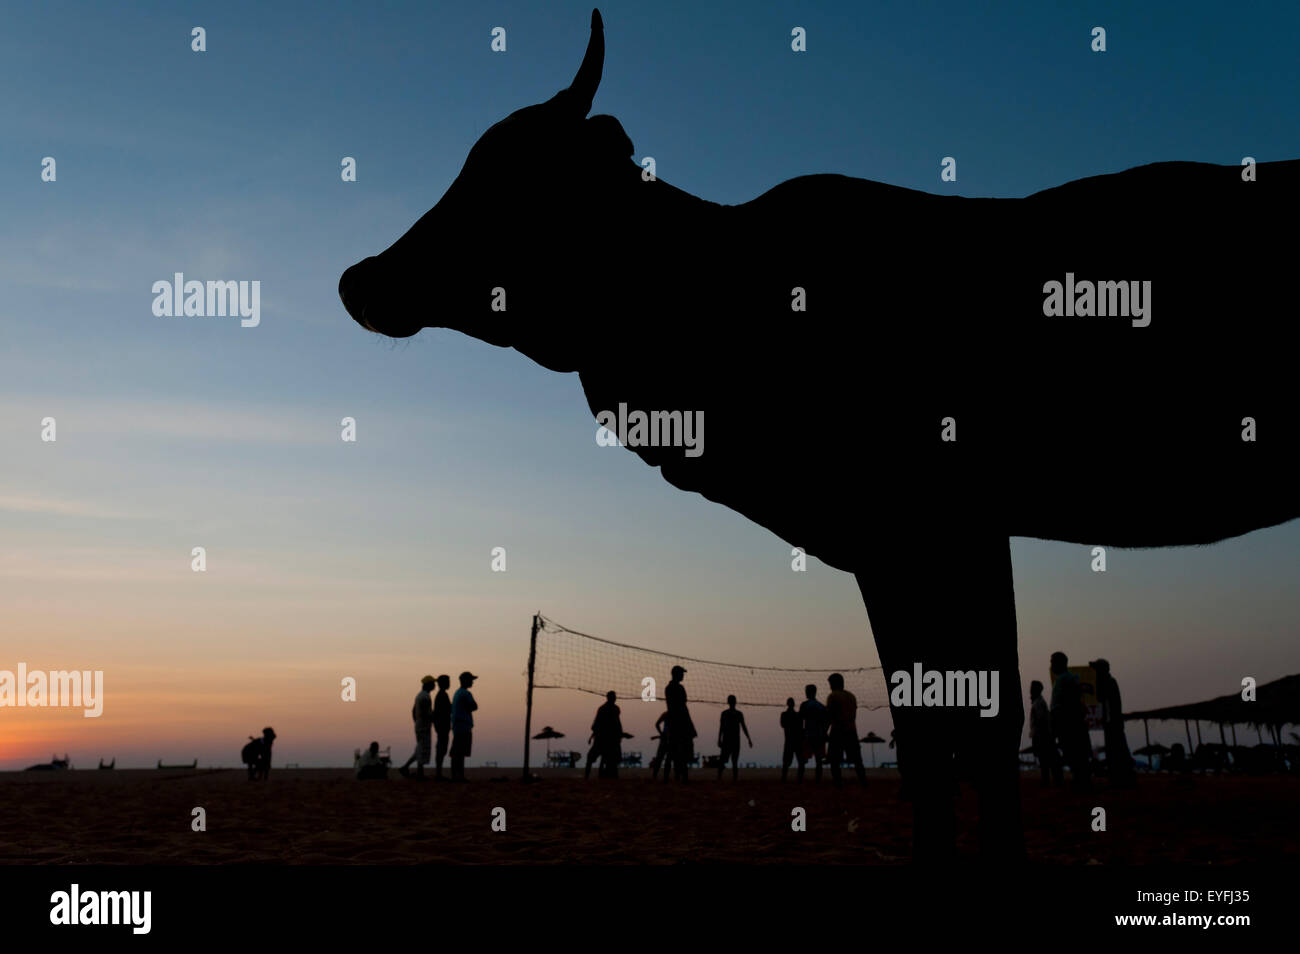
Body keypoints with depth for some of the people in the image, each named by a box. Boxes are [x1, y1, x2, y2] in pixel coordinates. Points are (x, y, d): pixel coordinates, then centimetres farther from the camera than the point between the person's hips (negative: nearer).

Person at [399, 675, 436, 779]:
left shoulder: (419, 695, 16)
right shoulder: (425, 696, -17)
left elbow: (413, 711, 21)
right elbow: (423, 713, -25)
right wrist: (434, 720, -14)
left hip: (419, 727, 10)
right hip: (424, 727, -10)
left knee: (420, 750, 13)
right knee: (423, 750, -4)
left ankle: (404, 768, 10)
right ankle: (419, 774, 0)